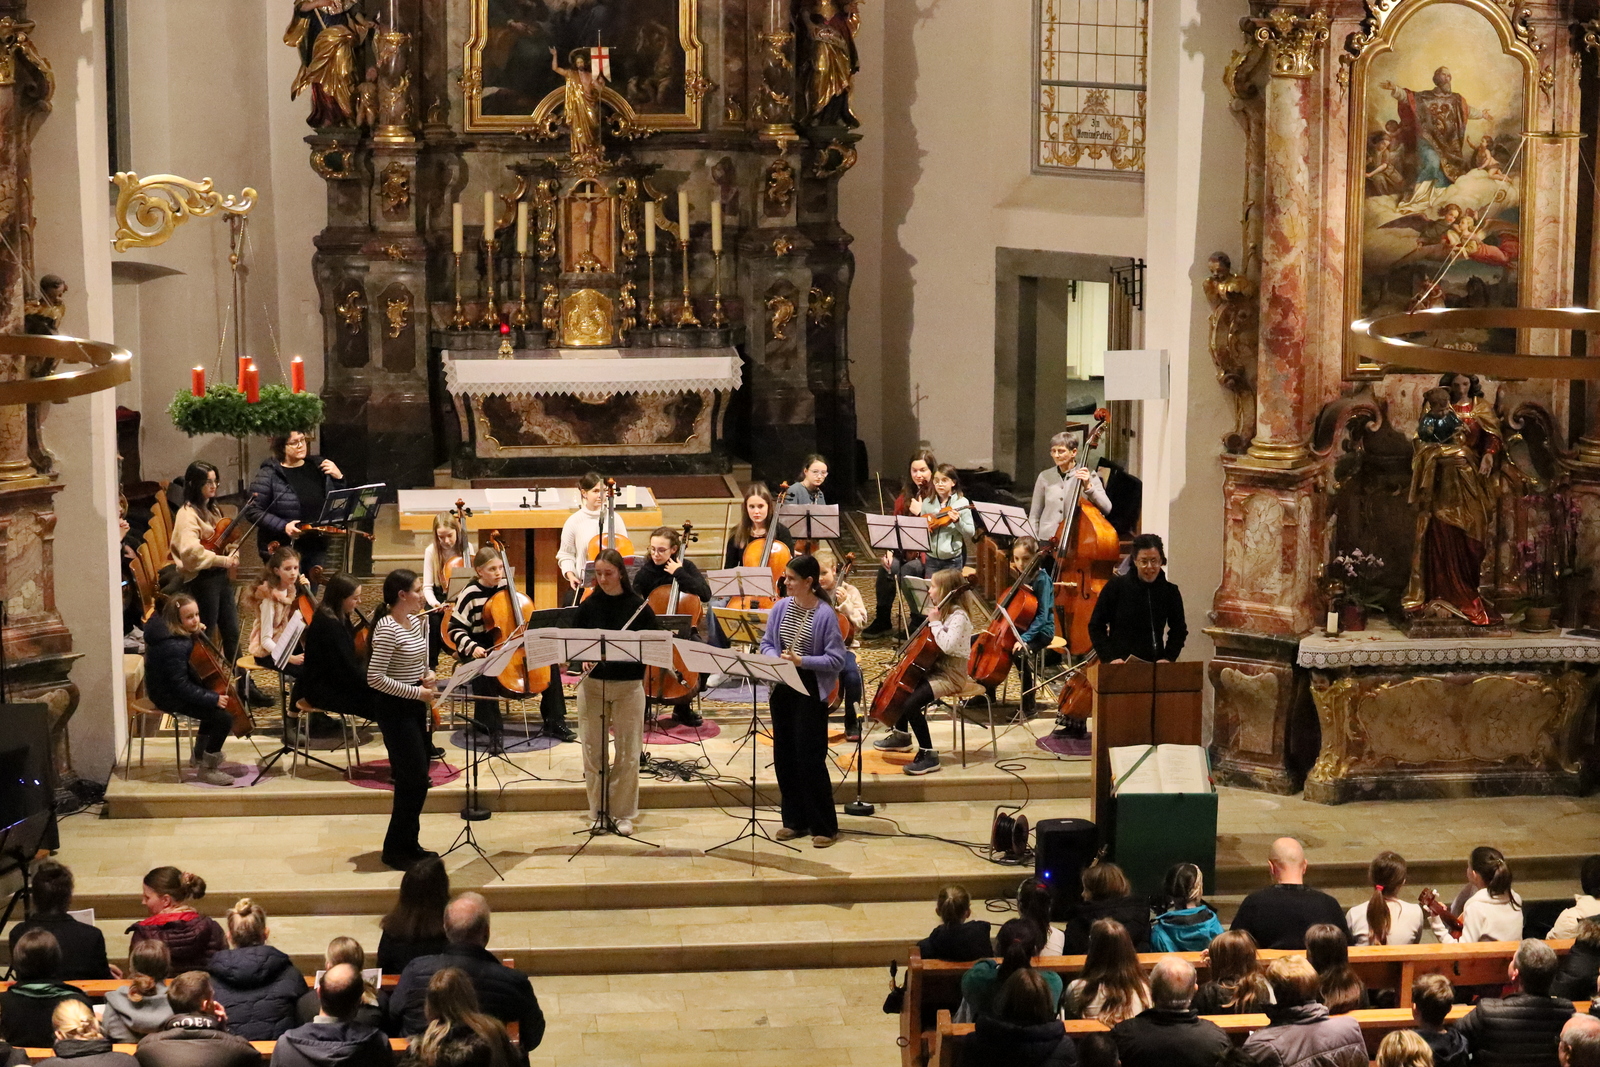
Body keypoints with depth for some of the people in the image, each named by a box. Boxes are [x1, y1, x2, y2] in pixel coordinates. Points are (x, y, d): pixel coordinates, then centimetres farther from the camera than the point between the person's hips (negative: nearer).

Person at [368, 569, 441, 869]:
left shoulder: (415, 621, 7)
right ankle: (395, 850, 5)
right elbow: (375, 678, -24)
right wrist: (416, 692, -21)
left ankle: (409, 844, 24)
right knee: (414, 780, -6)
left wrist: (427, 674, 0)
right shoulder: (387, 630, -20)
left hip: (415, 708, 9)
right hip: (394, 709, -9)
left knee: (415, 779, 13)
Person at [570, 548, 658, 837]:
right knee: (593, 750, 5)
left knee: (628, 752, 2)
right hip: (592, 683, 2)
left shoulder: (638, 606, -3)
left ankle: (623, 814, 12)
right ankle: (597, 811, 17)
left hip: (628, 685, -2)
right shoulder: (588, 605, 3)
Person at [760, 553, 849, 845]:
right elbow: (766, 643, 11)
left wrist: (802, 661, -22)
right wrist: (774, 657, -10)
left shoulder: (825, 615, -14)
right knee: (784, 756, 11)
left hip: (810, 692, -6)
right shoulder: (781, 607, 2)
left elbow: (837, 659, -14)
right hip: (781, 689, 6)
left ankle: (824, 827, 7)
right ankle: (794, 821, 23)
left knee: (810, 758, -4)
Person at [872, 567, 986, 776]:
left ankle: (928, 755, -20)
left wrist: (935, 622, -26)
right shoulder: (945, 611, 9)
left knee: (912, 702, -27)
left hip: (951, 675, -11)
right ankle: (901, 735, 38)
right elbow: (932, 642, 16)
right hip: (936, 668, 11)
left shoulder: (959, 616, -20)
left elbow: (947, 645, -34)